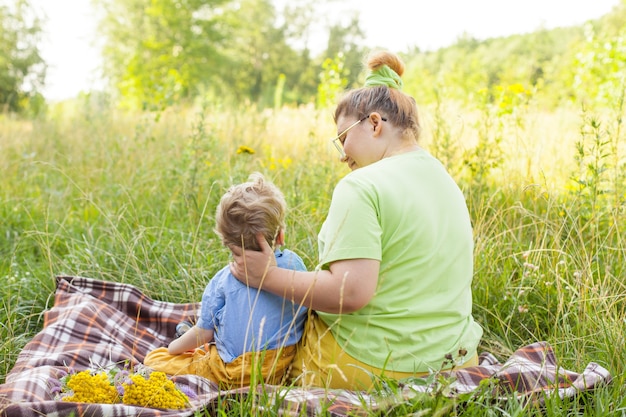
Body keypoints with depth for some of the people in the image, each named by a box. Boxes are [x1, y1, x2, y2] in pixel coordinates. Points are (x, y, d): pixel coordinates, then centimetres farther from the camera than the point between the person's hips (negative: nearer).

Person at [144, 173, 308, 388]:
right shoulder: (293, 262, -5)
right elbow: (305, 310, 8)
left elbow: (203, 333, -5)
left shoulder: (223, 280, -12)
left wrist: (174, 346, 16)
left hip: (231, 375, -5)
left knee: (154, 358, 7)